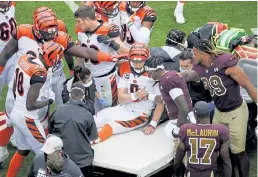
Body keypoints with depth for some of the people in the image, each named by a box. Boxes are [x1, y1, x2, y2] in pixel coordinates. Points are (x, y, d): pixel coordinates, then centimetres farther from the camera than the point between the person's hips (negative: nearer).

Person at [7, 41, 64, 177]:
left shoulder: (24, 60, -3)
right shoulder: (39, 74, -27)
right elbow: (30, 105, -25)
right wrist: (48, 101, -10)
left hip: (16, 113, 8)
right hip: (28, 119, -8)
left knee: (22, 151, 23)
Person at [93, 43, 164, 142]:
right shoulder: (124, 70, 1)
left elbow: (160, 103, -10)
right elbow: (121, 98, -2)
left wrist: (153, 125, -16)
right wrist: (135, 96, -23)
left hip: (140, 114, -6)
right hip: (123, 109, 6)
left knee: (109, 127, -28)